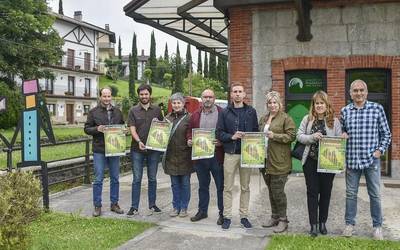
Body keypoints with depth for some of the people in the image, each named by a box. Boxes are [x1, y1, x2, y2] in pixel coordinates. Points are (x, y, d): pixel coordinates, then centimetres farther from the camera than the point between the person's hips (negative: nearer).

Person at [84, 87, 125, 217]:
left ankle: (114, 204, 22)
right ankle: (97, 206, 10)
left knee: (115, 178, 10)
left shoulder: (117, 111, 10)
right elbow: (87, 129, -1)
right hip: (99, 150, -3)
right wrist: (97, 129, -19)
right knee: (98, 179, 0)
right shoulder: (93, 112, 0)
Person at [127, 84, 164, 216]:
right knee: (136, 179, 1)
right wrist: (139, 141, -21)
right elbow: (132, 129, -5)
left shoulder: (157, 109, 7)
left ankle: (152, 205, 22)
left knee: (152, 179, 10)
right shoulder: (133, 110, 1)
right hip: (137, 150, -2)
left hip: (154, 149, 2)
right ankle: (134, 207, 8)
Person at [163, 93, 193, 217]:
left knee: (185, 183, 6)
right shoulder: (168, 117, 10)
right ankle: (176, 207, 22)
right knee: (174, 184, 11)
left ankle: (184, 208, 18)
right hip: (171, 155, 4)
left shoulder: (189, 118, -3)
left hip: (184, 155, -4)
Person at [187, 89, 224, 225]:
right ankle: (202, 210, 28)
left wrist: (222, 142, -18)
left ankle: (223, 213, 15)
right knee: (203, 186, 16)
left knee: (221, 186, 4)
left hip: (217, 156, -4)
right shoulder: (195, 115, 10)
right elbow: (190, 131, 16)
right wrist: (189, 140, -3)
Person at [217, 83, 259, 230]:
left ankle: (244, 216, 19)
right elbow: (219, 133, 1)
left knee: (245, 187, 9)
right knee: (228, 187, 2)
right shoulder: (225, 112, 4)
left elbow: (256, 131, 9)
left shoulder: (251, 111, 8)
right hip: (230, 153, -1)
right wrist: (232, 136, -14)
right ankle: (227, 217, 11)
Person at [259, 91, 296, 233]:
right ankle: (274, 217, 27)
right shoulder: (263, 119, 16)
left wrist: (274, 136, -19)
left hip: (278, 162, -7)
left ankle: (283, 220, 10)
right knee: (271, 190, 15)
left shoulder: (286, 118, -5)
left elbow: (291, 136, -12)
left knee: (278, 191, -4)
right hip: (265, 160, 7)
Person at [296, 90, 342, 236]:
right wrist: (312, 137, -16)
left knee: (325, 192, 10)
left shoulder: (334, 121, 1)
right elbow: (299, 136, 1)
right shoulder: (307, 119, 3)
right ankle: (313, 224, 9)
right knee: (312, 192, 3)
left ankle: (322, 222, 25)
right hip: (311, 161, 0)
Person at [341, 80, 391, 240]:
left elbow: (386, 133, 3)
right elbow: (340, 132, 15)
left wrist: (380, 150, -7)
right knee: (351, 193, 11)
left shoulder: (377, 108, -2)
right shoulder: (345, 111, 4)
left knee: (375, 194, 8)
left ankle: (377, 226, 22)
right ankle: (350, 223, 24)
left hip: (372, 159, -1)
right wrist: (342, 135, -7)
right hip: (352, 159, 2)